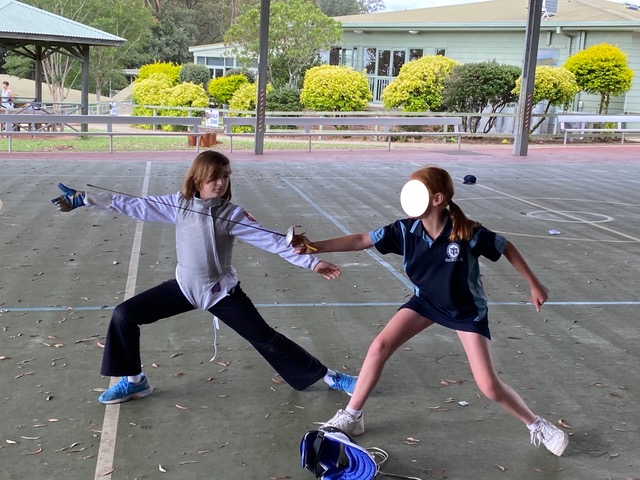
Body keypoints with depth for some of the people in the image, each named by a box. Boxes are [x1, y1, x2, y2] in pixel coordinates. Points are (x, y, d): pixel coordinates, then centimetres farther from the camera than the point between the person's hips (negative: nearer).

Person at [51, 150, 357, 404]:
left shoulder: (232, 214, -16)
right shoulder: (178, 204, -7)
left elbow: (271, 241, -19)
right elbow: (132, 205, -4)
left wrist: (311, 262, -27)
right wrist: (82, 199, -5)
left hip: (221, 292, -3)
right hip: (185, 287, 4)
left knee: (267, 340, -3)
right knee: (124, 315, -4)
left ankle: (328, 376, 14)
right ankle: (134, 381, 15)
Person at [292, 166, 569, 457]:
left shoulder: (467, 233, -30)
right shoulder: (405, 230, -21)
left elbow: (506, 248, -15)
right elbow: (361, 241, -19)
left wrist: (534, 285, -7)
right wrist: (314, 246, -26)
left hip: (467, 309, -3)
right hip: (426, 301, 4)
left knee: (488, 386, -9)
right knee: (379, 347, -12)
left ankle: (536, 425, 19)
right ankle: (351, 416, 5)